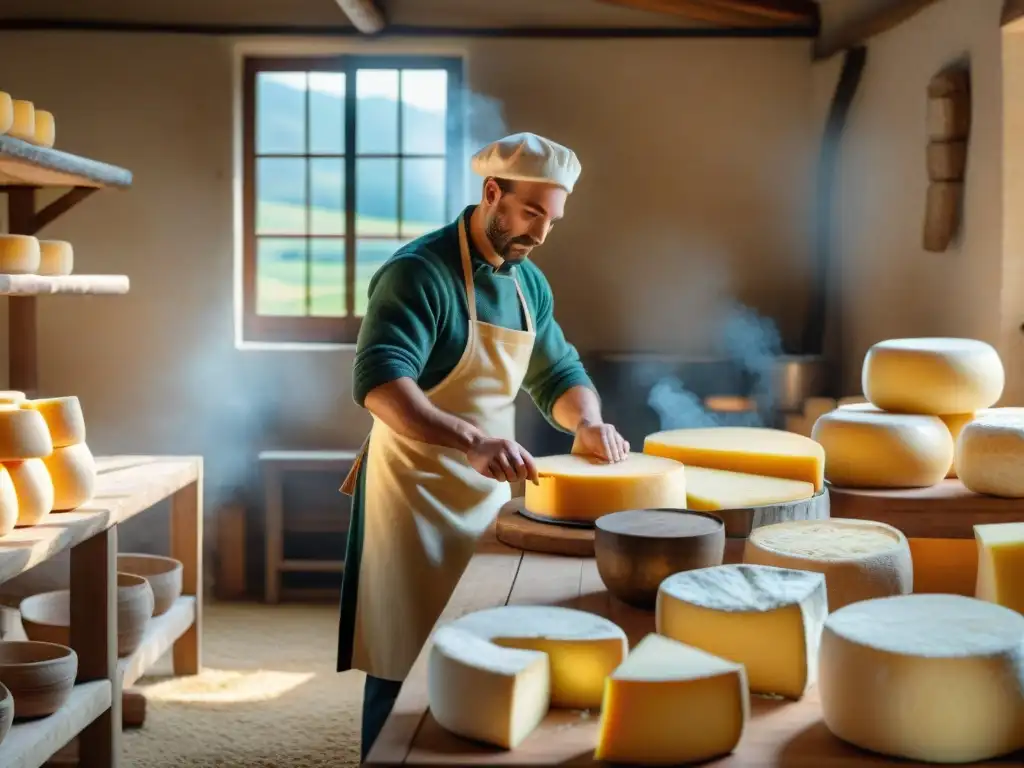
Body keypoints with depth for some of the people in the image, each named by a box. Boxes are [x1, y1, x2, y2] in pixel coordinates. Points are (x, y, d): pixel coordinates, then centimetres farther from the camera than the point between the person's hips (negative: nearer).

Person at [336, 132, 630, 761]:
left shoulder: (530, 283, 8)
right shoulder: (420, 271, -16)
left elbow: (559, 374, 18)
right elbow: (379, 382, -30)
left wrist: (588, 421, -5)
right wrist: (470, 441, -44)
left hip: (490, 494, 7)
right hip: (415, 496, -7)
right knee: (406, 672, 0)